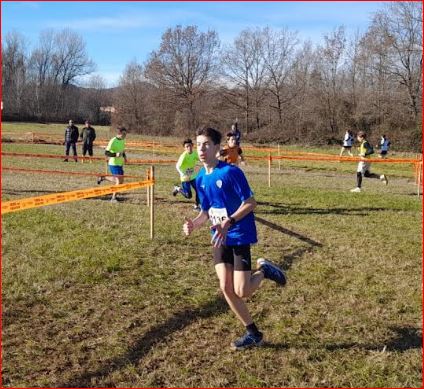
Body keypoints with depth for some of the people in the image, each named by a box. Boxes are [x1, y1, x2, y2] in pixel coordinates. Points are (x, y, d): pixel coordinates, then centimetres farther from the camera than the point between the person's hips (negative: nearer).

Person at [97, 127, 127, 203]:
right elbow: (106, 152, -20)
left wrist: (124, 156, 7)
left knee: (121, 181, 12)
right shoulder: (113, 141, -17)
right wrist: (115, 154, -33)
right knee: (118, 181, -11)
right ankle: (113, 198, 4)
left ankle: (103, 177, 30)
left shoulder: (122, 141, 7)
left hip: (120, 164, 8)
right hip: (113, 164, -8)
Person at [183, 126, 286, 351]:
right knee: (226, 288, 4)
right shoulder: (200, 178, 5)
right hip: (220, 238, 7)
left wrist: (228, 222, -27)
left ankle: (264, 270, 21)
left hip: (240, 236, -7)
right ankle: (253, 334, 20)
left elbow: (251, 203, -17)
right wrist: (194, 224, -6)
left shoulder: (230, 172, -17)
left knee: (241, 291, -11)